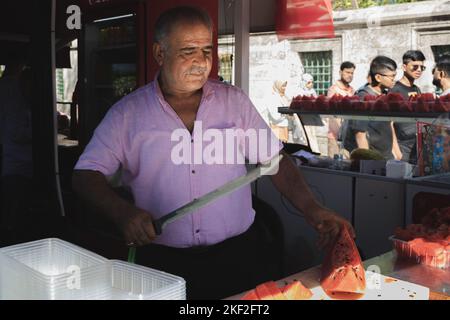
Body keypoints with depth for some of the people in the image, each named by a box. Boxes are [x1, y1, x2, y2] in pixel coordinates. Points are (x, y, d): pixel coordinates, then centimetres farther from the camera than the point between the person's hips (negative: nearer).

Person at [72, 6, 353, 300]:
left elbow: (274, 159, 3)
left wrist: (312, 209, -10)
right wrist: (123, 211, -23)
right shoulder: (127, 113, -2)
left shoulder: (234, 100, 3)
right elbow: (87, 175, -4)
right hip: (163, 263, -1)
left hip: (237, 254, 2)